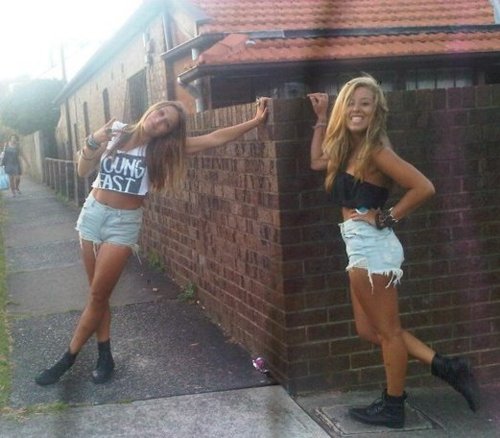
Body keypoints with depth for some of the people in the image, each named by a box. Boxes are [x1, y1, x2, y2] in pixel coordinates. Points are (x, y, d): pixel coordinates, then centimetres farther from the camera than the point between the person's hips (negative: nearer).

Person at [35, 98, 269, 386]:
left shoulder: (162, 149, -5)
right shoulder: (116, 132, -2)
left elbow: (214, 139, -10)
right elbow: (83, 171, 1)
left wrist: (255, 122, -12)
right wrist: (93, 143, -18)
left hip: (124, 223, -2)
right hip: (93, 212, 2)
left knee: (97, 297, -2)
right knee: (99, 295, 8)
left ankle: (67, 360, 11)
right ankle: (105, 357, 20)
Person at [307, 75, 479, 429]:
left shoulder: (375, 150, -13)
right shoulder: (349, 149, 12)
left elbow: (424, 188, -22)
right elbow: (316, 162, 29)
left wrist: (386, 218, -13)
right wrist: (322, 119, 23)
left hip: (371, 246, -10)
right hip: (361, 247, 10)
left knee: (387, 330, 4)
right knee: (369, 330, 15)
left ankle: (393, 408, 18)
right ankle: (447, 367, 19)